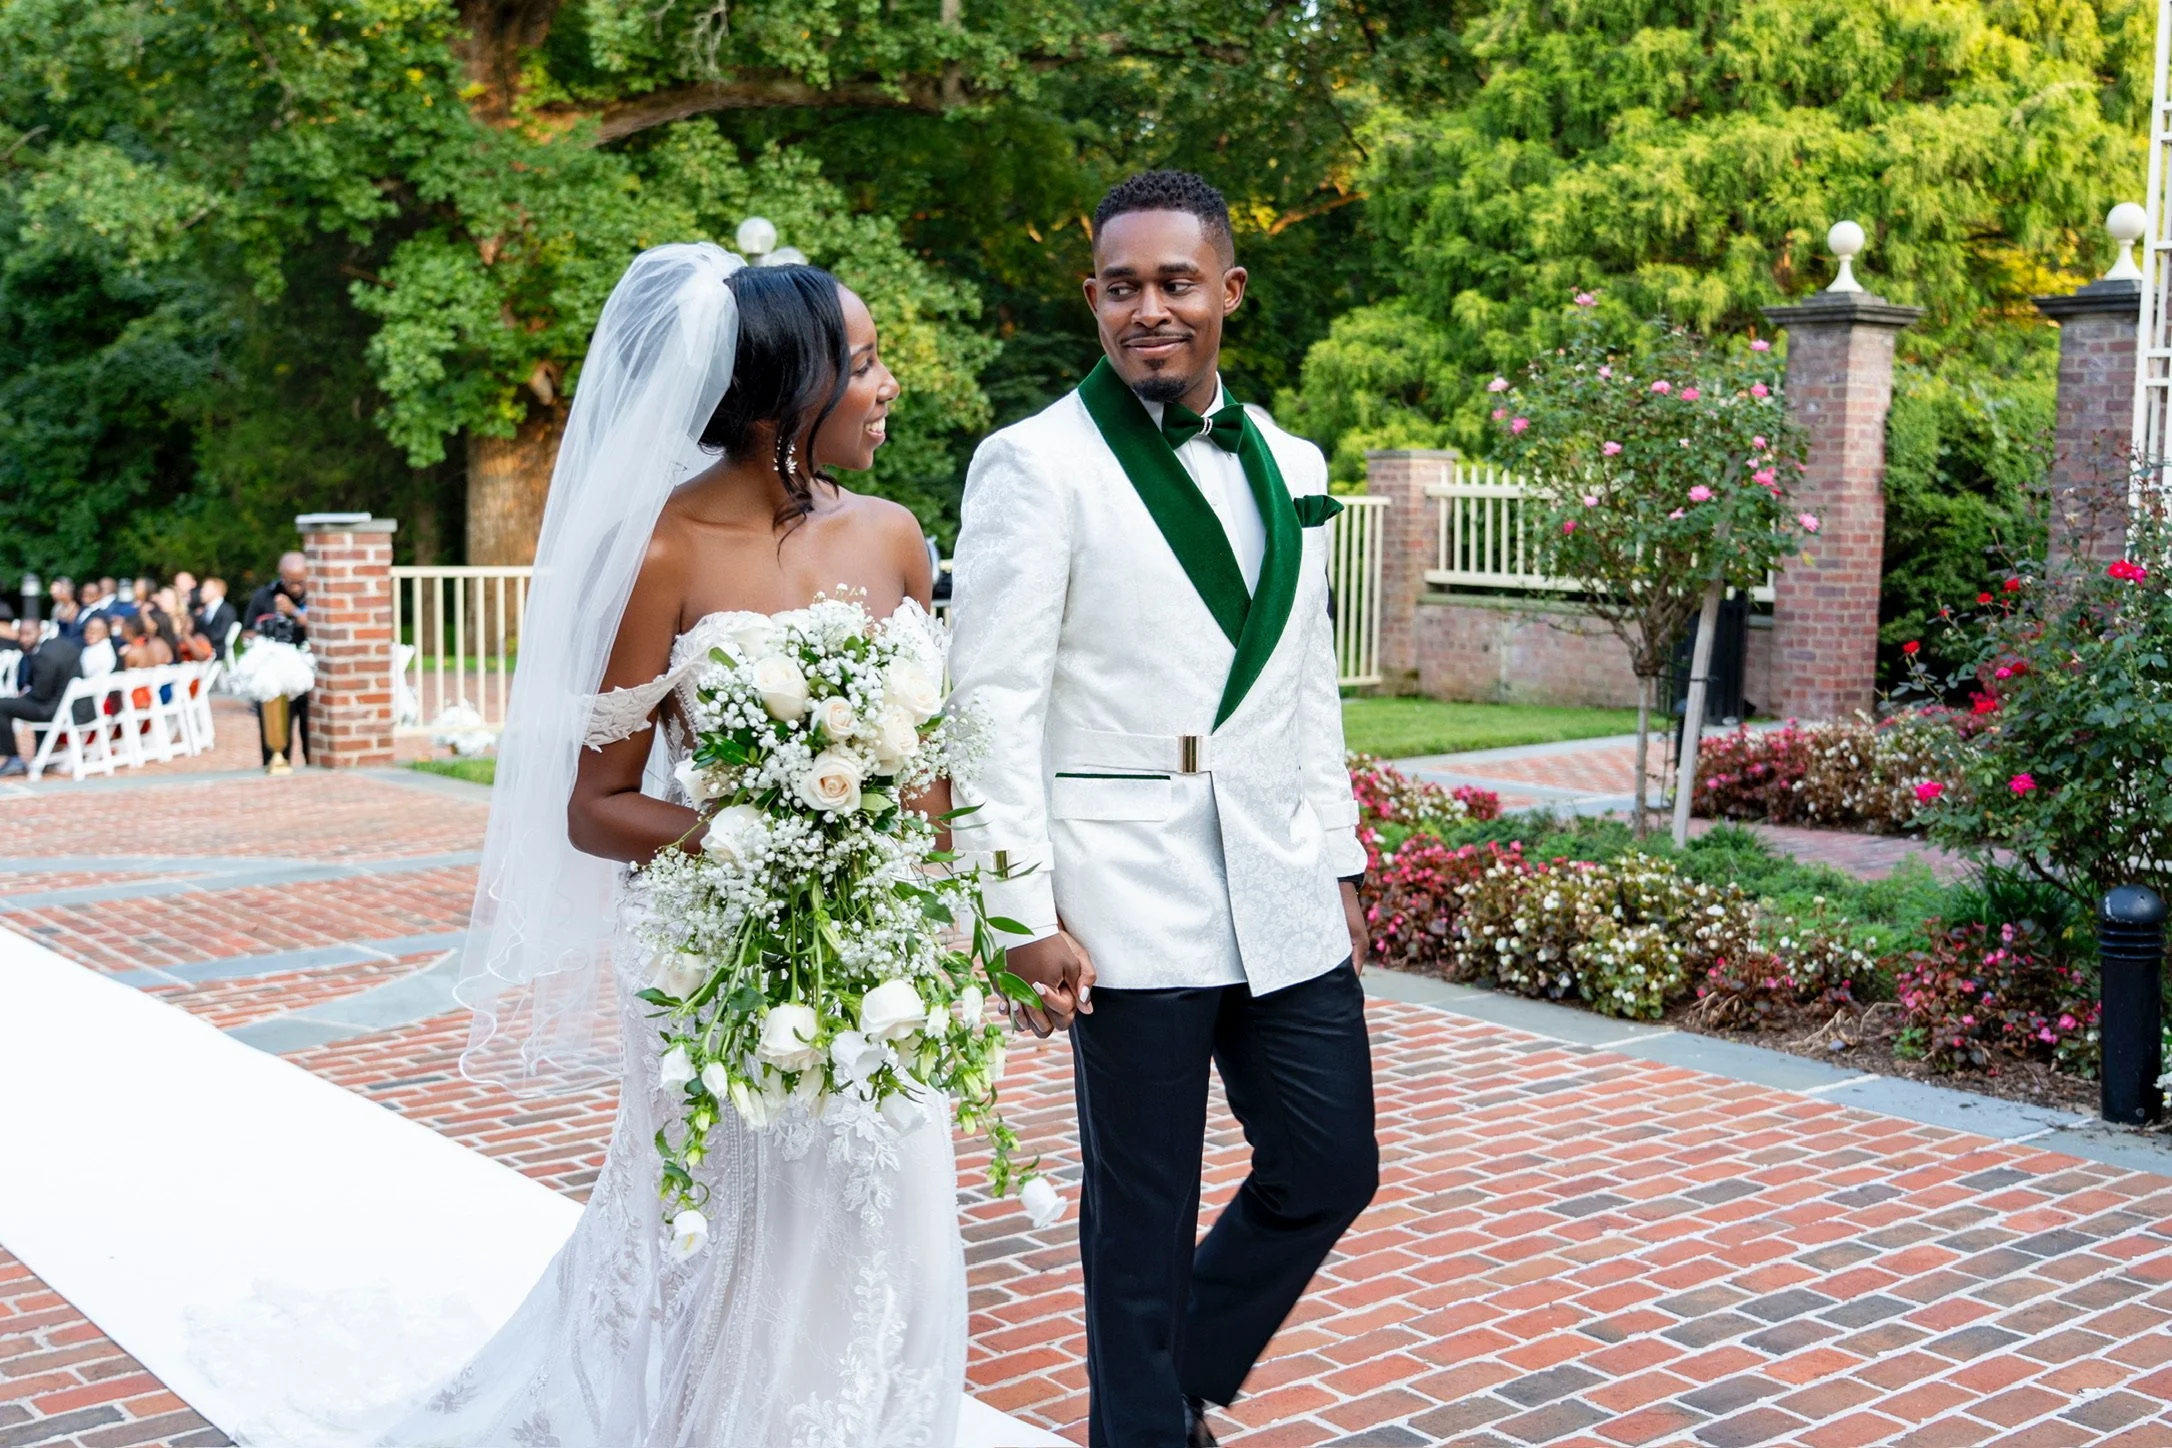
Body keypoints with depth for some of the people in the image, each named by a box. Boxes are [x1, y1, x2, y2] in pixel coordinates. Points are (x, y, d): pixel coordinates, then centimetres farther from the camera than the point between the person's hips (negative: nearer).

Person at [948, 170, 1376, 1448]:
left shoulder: (1290, 466, 12)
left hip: (1283, 898, 6)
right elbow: (994, 701, -10)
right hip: (1130, 905, -6)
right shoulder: (1037, 464, -7)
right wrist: (1022, 914, -14)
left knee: (1330, 1172, 12)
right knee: (1144, 1210, 7)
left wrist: (1340, 863, 16)